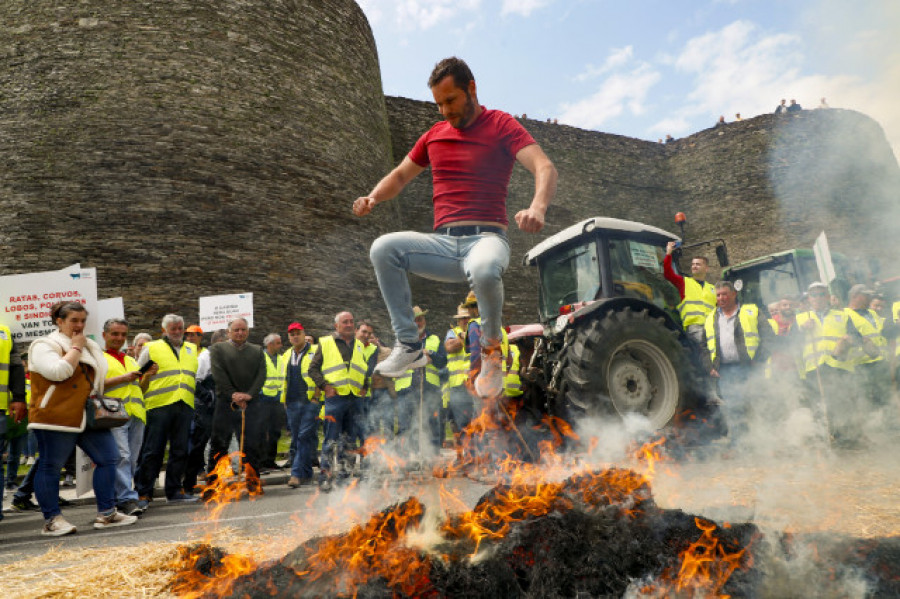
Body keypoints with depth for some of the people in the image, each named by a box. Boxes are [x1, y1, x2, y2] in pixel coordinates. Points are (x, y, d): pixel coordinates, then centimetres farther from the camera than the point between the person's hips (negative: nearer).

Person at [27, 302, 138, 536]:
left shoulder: (90, 346, 18)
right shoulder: (44, 346, -5)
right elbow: (58, 371, -23)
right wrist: (76, 347, -13)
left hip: (88, 417, 7)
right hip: (56, 417, -7)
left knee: (108, 458, 2)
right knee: (50, 466, 1)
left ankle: (106, 513, 9)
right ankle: (51, 520, 12)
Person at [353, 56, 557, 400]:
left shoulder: (501, 126, 3)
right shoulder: (435, 135, 19)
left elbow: (545, 168, -11)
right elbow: (400, 176, 28)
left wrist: (537, 207, -34)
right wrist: (373, 197, 4)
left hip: (486, 238, -4)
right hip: (443, 243, 5)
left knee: (484, 270, -40)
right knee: (383, 249, -22)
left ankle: (492, 349, -11)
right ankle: (409, 346, -13)